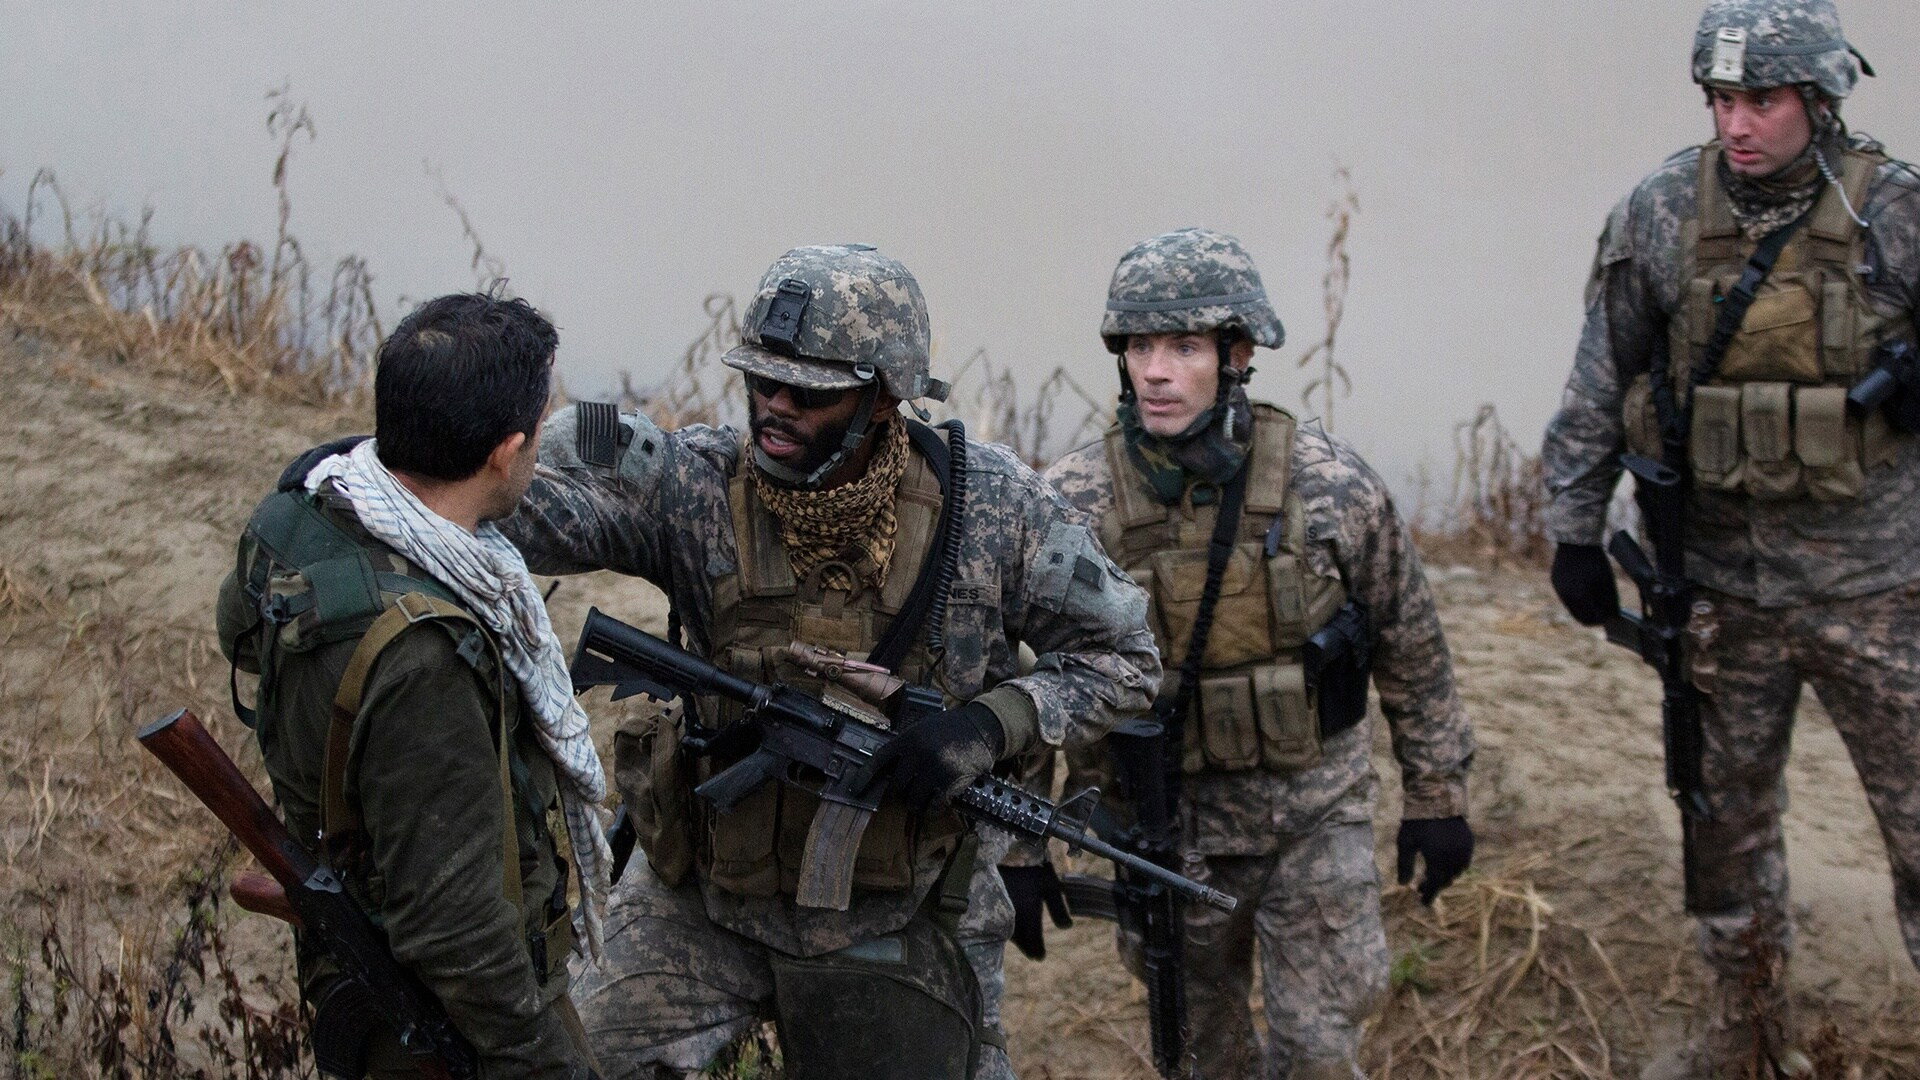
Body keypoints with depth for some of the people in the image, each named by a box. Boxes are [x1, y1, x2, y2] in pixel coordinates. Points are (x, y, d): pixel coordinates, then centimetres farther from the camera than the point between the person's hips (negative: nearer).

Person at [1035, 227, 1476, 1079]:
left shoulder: (1331, 485, -13)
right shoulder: (1073, 505, -14)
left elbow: (1413, 651, 0)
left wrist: (1436, 799, 5)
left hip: (1315, 809, -1)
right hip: (1163, 819, 1)